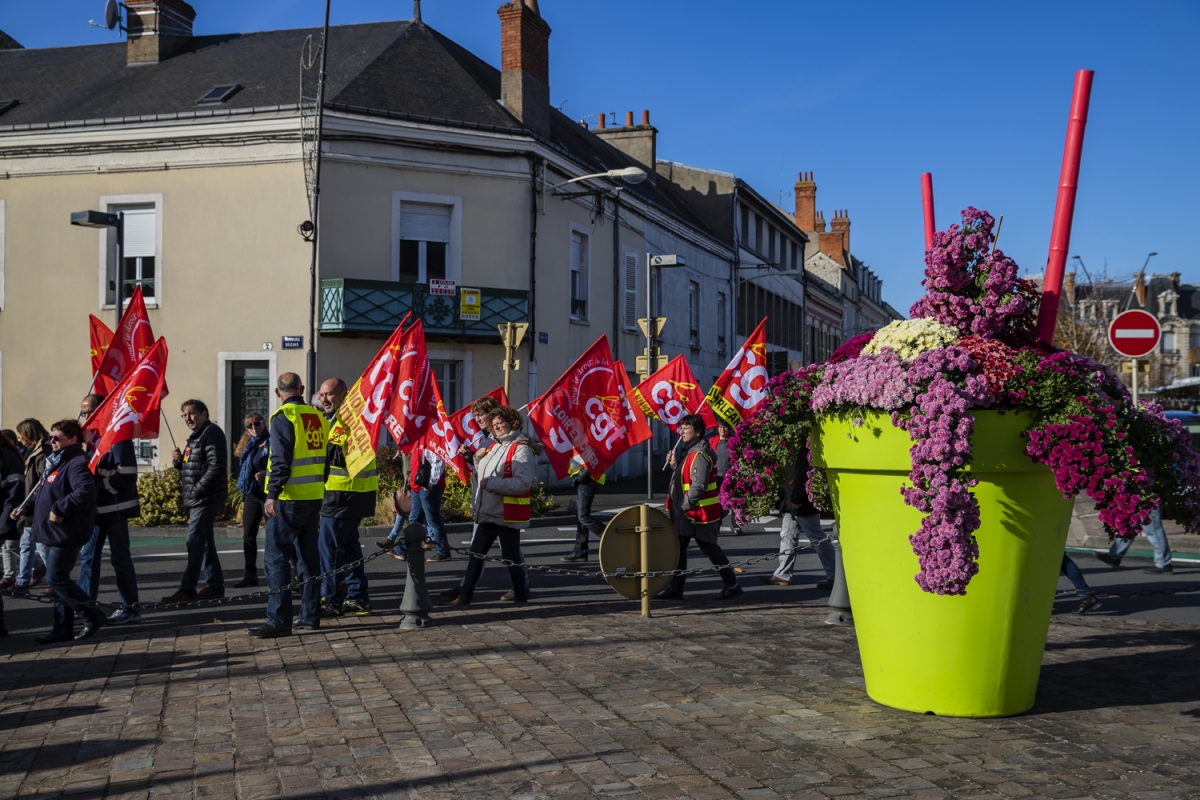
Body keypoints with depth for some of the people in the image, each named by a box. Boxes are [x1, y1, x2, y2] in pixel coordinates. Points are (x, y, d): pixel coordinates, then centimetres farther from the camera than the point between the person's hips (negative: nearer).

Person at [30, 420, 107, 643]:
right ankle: (63, 629, 16)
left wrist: (59, 510, -26)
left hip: (65, 533, -10)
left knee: (56, 579, -9)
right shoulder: (57, 462, 17)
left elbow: (85, 492, -32)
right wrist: (28, 510, 20)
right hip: (51, 533, 10)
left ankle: (93, 616, 2)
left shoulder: (76, 463, -16)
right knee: (58, 580, 11)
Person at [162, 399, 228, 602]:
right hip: (197, 501, 10)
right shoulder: (196, 436, 19)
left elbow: (217, 466, -21)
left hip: (206, 499, -10)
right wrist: (178, 460, 3)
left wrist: (197, 490, -20)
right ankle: (215, 585, 19)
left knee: (195, 542, -11)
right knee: (206, 542, 13)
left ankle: (187, 590, -10)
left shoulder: (212, 433, -12)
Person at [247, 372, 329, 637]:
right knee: (308, 556, 14)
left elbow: (281, 461, -18)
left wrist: (272, 494, -16)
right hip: (314, 497, 7)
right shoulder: (318, 417, 10)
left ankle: (279, 620, -6)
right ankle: (310, 615, 19)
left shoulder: (283, 417, -10)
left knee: (277, 558, -3)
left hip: (288, 499, -7)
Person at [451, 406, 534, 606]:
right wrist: (478, 460, 4)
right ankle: (465, 594, 15)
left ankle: (521, 595, 17)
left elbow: (523, 483, -25)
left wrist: (491, 483, -22)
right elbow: (481, 476, 25)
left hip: (508, 513, -8)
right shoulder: (494, 446, 13)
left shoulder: (520, 448, -13)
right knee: (476, 553, 9)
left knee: (511, 556, 3)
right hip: (488, 512, 8)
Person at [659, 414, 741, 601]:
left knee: (710, 548, 0)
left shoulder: (699, 455, -19)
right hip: (685, 513, 10)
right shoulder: (687, 451, 13)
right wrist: (674, 465, 5)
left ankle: (732, 585, 12)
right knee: (678, 548, 9)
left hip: (699, 513, -10)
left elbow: (699, 485, -27)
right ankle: (675, 588, 14)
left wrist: (686, 505, -22)